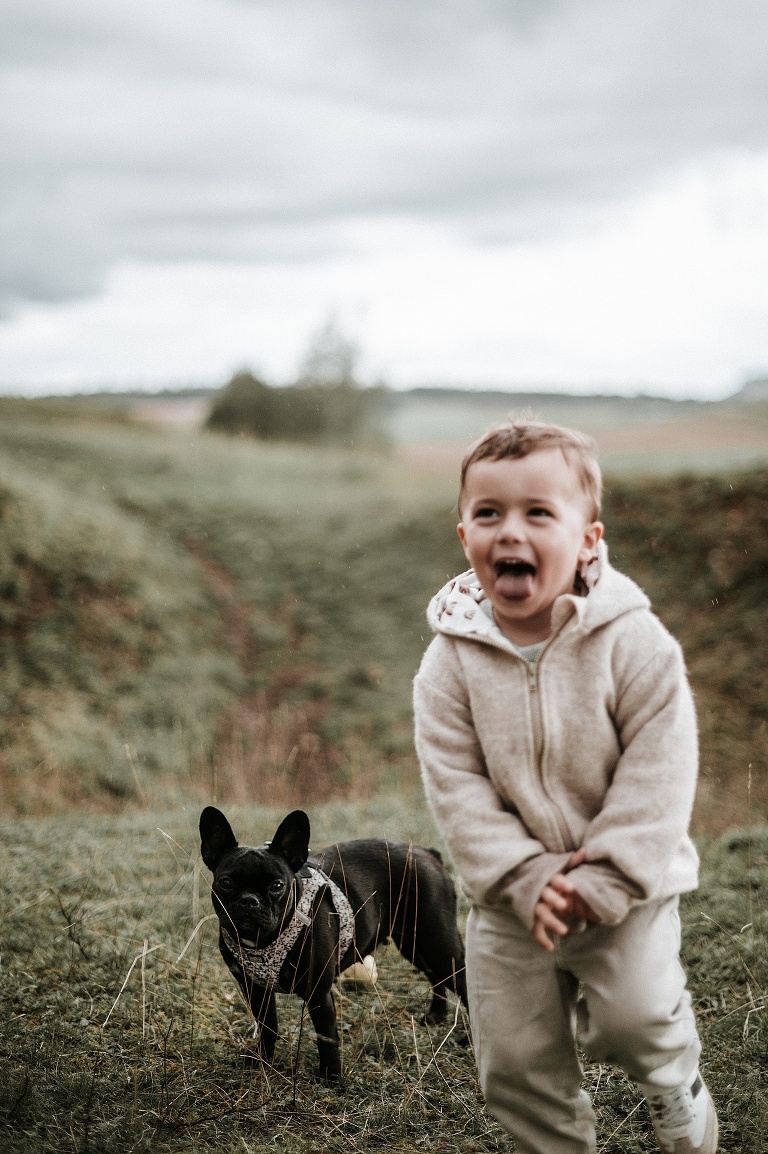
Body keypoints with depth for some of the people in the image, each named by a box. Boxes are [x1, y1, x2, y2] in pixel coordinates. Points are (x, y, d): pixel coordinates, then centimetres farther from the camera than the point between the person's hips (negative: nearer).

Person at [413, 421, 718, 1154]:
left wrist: (604, 882, -20)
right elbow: (455, 785, -11)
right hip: (510, 899, 2)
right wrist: (525, 879, -19)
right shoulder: (451, 661, -10)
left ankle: (675, 1080, 15)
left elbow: (658, 774, -15)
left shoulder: (635, 644, -15)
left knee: (636, 1015, -19)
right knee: (513, 1062, 5)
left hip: (624, 885, -2)